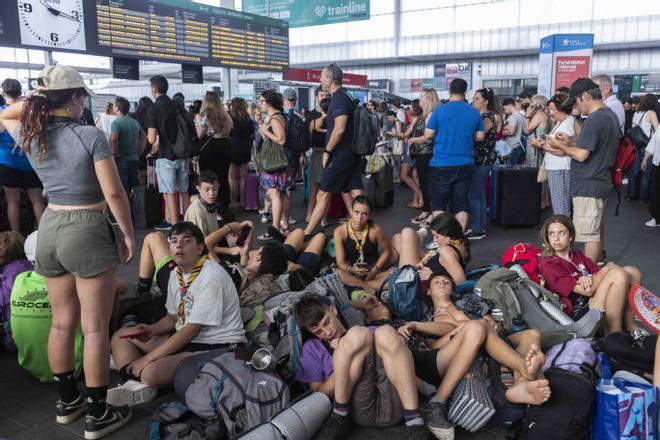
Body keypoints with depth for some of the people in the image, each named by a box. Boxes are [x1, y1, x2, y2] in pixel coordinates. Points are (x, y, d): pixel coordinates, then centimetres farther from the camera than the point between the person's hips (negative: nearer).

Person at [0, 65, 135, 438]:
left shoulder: (30, 136, 3)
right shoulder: (91, 136, -15)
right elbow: (114, 192, -17)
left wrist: (37, 99, 13)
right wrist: (129, 232, -6)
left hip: (49, 229, 7)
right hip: (88, 232, -6)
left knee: (62, 322, 17)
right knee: (96, 328, 2)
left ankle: (68, 400, 32)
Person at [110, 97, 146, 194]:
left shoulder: (116, 122, -11)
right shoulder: (135, 122, 12)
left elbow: (113, 140, -26)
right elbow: (144, 138, 19)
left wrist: (115, 155, -15)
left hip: (122, 161, -7)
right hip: (135, 160, 7)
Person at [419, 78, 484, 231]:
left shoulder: (439, 110, -6)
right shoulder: (474, 112, 2)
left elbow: (428, 135, -1)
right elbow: (480, 137, 7)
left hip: (441, 164, -2)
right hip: (465, 164, 2)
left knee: (438, 202, 8)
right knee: (461, 202, 9)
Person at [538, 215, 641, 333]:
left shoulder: (577, 255, 18)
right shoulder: (547, 264, -10)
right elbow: (588, 290, -16)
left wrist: (588, 278, -16)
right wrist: (608, 267, -6)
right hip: (580, 312, -8)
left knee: (632, 272, -3)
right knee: (619, 275, -21)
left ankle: (629, 325, 2)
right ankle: (615, 333, -15)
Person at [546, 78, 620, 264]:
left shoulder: (594, 120, -19)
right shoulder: (610, 115, 13)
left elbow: (581, 155, -22)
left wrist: (560, 145, -8)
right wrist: (570, 141, 12)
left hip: (588, 186, -11)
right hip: (600, 182, 11)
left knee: (590, 234, -5)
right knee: (596, 230, 19)